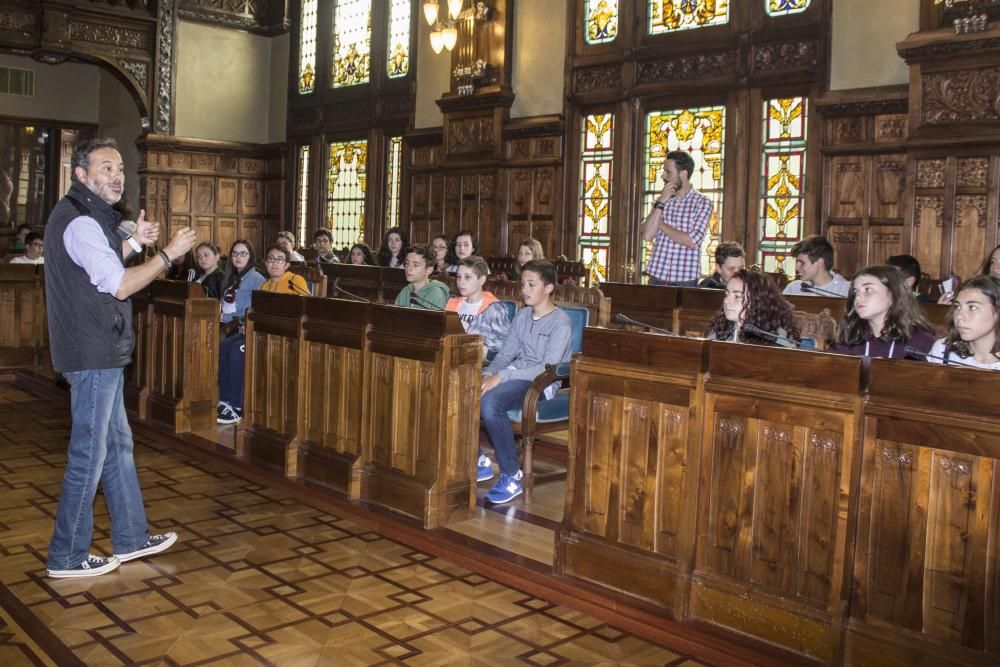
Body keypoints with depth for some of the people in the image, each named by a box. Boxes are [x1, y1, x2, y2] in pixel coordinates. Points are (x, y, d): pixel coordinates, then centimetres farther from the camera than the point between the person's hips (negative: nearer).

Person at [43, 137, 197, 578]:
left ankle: (131, 538, 27)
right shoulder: (80, 221, -17)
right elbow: (119, 286, -20)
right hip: (93, 356, -11)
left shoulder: (85, 216, 15)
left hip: (100, 353, 11)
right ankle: (67, 557, 10)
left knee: (117, 444, 16)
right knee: (89, 454, -2)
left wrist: (134, 243, 15)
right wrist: (168, 253, -13)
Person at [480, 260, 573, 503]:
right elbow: (505, 354, 14)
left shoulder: (561, 323, -7)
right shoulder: (522, 315, 17)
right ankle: (479, 461, -1)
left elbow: (548, 368, -17)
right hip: (512, 376, 7)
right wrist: (488, 374, -9)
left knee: (489, 402, -36)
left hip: (539, 383, -7)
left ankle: (512, 476, -22)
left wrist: (502, 377, -24)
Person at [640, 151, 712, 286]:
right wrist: (661, 202, -8)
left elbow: (692, 241, -13)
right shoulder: (660, 200, 10)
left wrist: (661, 225, -5)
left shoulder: (702, 202, -2)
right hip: (657, 275, 3)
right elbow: (647, 235, -3)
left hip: (686, 279, -3)